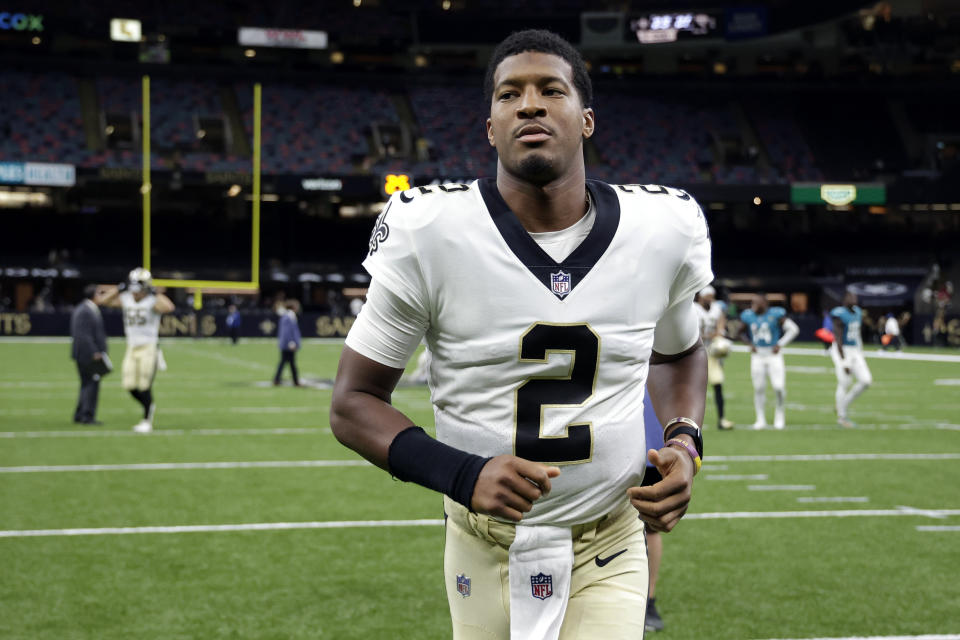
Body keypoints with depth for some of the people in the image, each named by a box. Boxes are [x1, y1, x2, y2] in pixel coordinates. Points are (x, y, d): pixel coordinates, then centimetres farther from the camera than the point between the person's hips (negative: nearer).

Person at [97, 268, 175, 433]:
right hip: (132, 348, 6)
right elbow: (103, 300, 10)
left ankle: (147, 420, 11)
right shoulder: (125, 299, 5)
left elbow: (169, 307, -34)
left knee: (145, 387, -4)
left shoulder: (153, 301, -13)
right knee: (130, 385, 3)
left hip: (149, 347, -5)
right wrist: (119, 289, 1)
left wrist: (155, 293, -22)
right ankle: (149, 406, 30)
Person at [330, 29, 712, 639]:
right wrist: (460, 474, -23)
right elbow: (353, 401, -7)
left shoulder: (664, 228, -5)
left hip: (609, 551, 1)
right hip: (485, 548, -1)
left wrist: (685, 441, -4)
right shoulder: (428, 232, -13)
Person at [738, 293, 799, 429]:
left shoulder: (775, 314, -10)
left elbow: (793, 329, -4)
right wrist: (749, 344, 1)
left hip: (773, 354, -3)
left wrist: (780, 344, -9)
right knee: (759, 388, 3)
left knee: (779, 387, -8)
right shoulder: (748, 316, 1)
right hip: (757, 356, 3)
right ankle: (761, 420, 13)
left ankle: (780, 418, 11)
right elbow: (742, 332, 18)